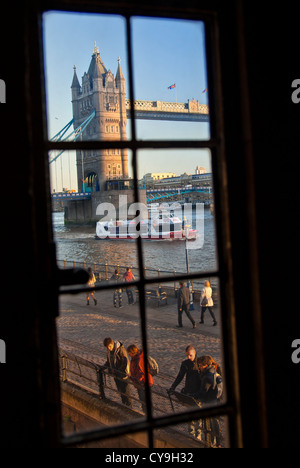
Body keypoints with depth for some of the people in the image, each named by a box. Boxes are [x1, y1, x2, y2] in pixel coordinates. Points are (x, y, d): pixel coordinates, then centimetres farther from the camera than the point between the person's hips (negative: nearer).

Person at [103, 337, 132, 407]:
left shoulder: (121, 349, -23)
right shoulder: (109, 350, 1)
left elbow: (126, 362, -21)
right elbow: (109, 361, 16)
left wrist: (126, 373, -24)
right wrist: (103, 367, 4)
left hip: (123, 374, -7)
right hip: (116, 374, 7)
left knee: (125, 391, 4)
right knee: (120, 391, 18)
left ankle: (129, 406, 18)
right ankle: (124, 405, 34)